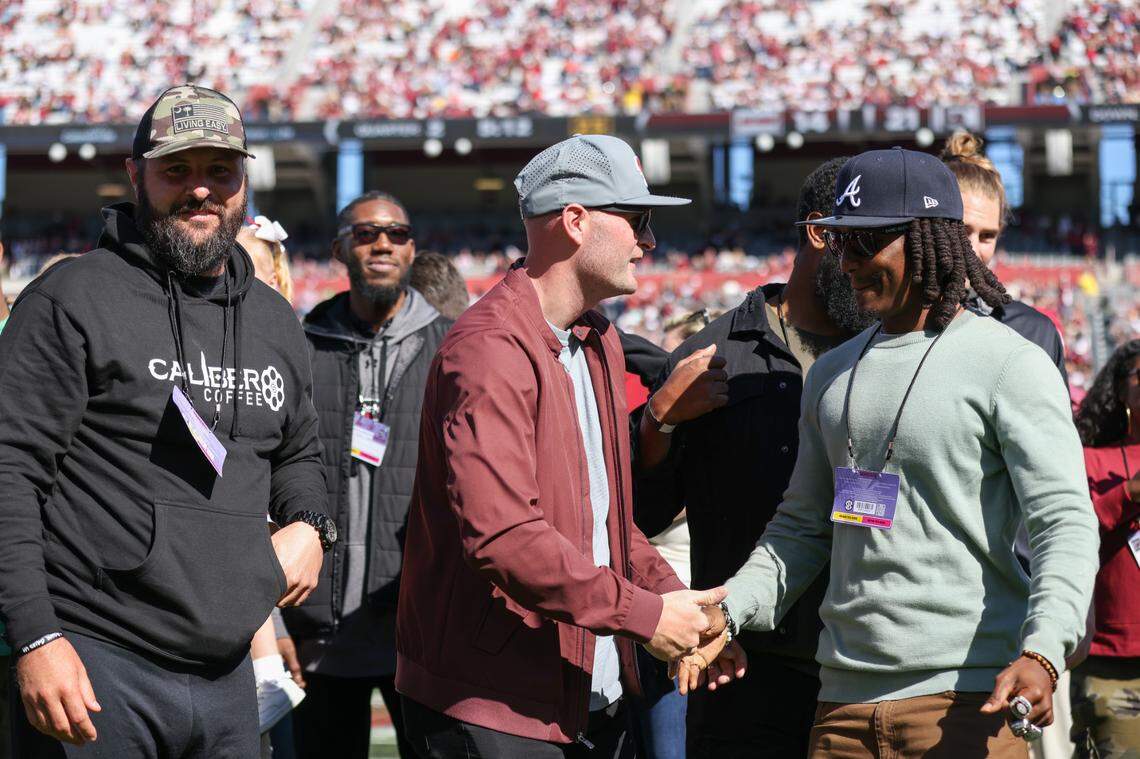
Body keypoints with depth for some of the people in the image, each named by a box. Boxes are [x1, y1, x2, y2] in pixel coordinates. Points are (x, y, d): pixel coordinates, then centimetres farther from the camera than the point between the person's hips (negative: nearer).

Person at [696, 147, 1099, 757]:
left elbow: (1065, 523, -11)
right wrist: (729, 611, 4)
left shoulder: (1011, 365, -4)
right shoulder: (832, 373, 18)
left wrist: (1041, 654, -26)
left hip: (967, 699, -6)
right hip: (844, 694, 6)